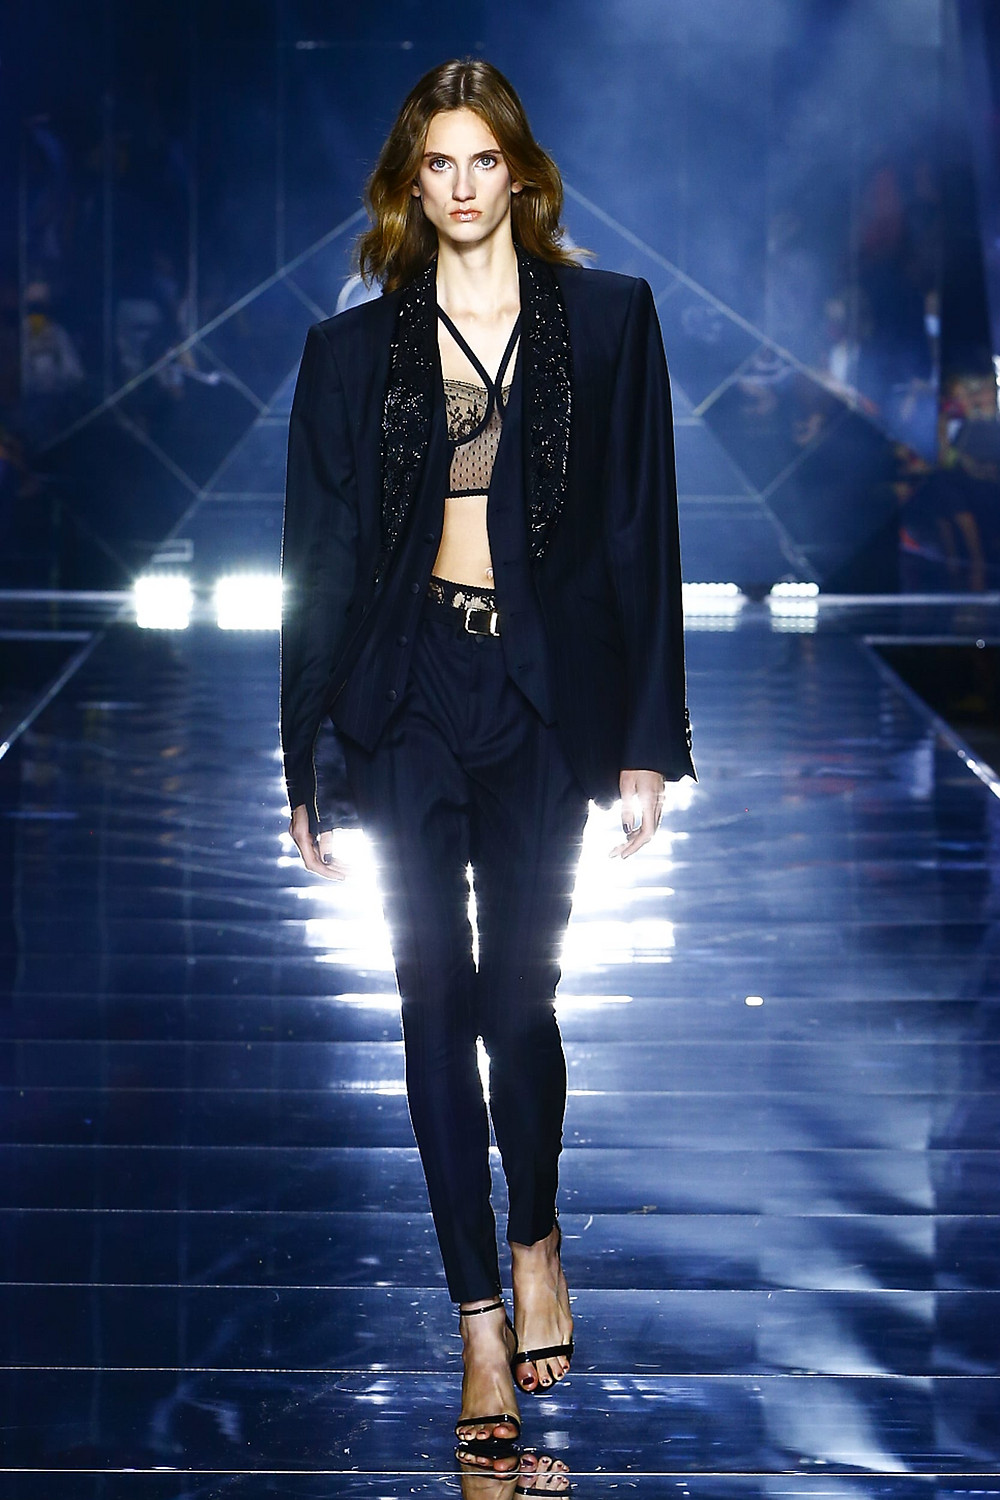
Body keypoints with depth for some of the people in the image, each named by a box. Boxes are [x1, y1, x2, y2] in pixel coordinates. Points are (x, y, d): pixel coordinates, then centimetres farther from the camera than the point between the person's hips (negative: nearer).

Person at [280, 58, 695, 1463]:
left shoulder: (607, 319, 4)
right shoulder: (355, 349, 5)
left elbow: (643, 532, 3)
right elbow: (320, 557, 7)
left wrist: (647, 741, -1)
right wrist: (304, 765, 6)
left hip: (546, 693, -1)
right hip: (409, 693, 1)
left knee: (518, 996, -3)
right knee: (438, 1002, 1)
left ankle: (535, 1237, 27)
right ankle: (481, 1321, 8)